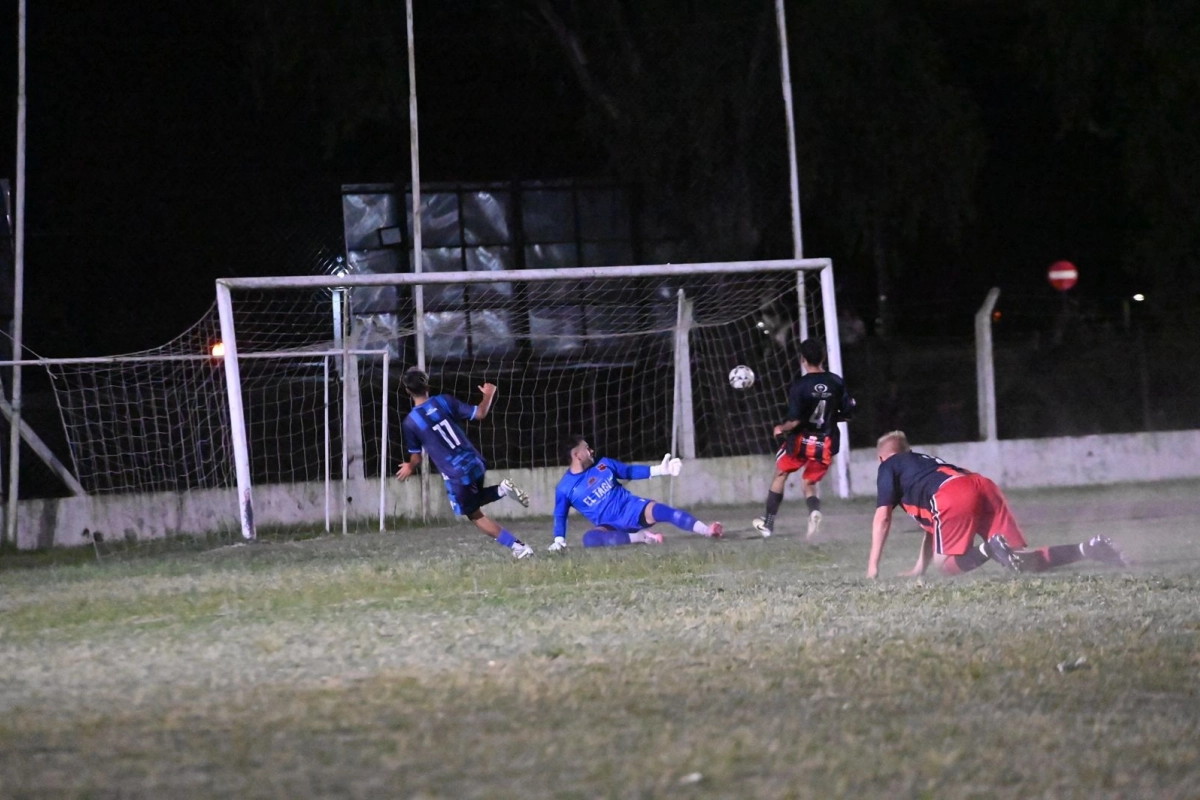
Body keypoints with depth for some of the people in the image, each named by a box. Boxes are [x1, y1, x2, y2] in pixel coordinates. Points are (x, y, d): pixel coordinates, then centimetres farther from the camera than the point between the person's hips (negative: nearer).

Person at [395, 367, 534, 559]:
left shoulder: (410, 423, -8)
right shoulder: (444, 401, -1)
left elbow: (416, 459, 1)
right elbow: (479, 414, -1)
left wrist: (410, 469, 25)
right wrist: (489, 395, 19)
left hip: (456, 475, -5)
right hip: (475, 463, 5)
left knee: (475, 515, 13)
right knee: (473, 500, 32)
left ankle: (518, 547, 5)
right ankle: (502, 489, 3)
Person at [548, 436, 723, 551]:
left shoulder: (603, 465, 6)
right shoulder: (565, 488, -4)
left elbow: (630, 472, 14)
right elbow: (560, 516, 2)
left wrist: (660, 470, 5)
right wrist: (559, 541, -14)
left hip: (632, 509, 2)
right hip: (611, 526, -2)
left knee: (663, 511, -27)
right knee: (589, 538, -36)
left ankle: (708, 530, -42)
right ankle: (639, 537, -33)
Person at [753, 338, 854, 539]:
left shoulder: (799, 386, -18)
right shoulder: (837, 383, -4)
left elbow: (795, 421, -22)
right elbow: (847, 414, 3)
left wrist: (781, 429, -2)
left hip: (801, 441, -3)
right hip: (825, 445, 3)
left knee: (780, 475, 21)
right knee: (809, 483, 18)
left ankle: (768, 523, 30)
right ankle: (814, 510, -17)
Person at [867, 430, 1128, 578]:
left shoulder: (889, 467, 23)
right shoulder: (924, 462, 43)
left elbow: (883, 517, 13)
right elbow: (933, 522, 44)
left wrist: (872, 568, 15)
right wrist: (919, 568, 44)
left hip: (953, 497, -7)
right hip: (983, 486, 7)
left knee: (947, 564, -1)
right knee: (1021, 561, 2)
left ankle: (988, 549, -30)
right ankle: (1087, 548, -16)